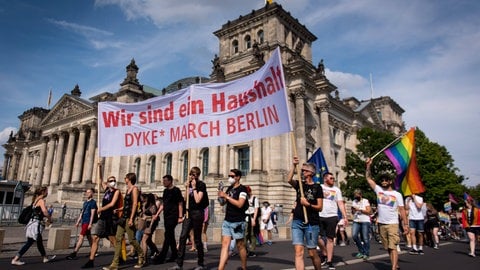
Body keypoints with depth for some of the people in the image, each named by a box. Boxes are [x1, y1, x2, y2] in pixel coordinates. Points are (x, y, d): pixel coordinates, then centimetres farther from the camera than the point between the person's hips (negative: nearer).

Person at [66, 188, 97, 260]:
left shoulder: (93, 202, -8)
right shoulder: (85, 202, 16)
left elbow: (92, 213, -14)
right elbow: (82, 213, 20)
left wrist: (90, 224, -18)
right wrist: (78, 221, 17)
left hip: (87, 222, -9)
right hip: (83, 221, 9)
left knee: (81, 237, -11)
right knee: (89, 237, 14)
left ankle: (74, 253, -12)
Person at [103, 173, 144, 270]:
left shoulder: (134, 189, -8)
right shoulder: (128, 190, 17)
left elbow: (135, 204, -15)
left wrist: (131, 218, -20)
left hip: (129, 217, -8)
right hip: (123, 216, 8)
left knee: (131, 239, -2)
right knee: (118, 239, 2)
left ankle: (141, 258, 18)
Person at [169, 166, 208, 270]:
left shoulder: (201, 185, -8)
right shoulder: (190, 184, 11)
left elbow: (198, 200, -18)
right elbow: (186, 199, 10)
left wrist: (194, 187, -16)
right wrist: (187, 188, -2)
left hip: (197, 213, -6)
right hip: (189, 213, 6)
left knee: (197, 239, 1)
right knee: (182, 237, 0)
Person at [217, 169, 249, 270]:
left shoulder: (242, 189, -9)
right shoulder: (229, 188, 12)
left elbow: (240, 204, -22)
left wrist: (226, 196, -20)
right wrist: (221, 195, -2)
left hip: (238, 222, -6)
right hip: (227, 221, 6)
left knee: (240, 246, 7)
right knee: (225, 245, -1)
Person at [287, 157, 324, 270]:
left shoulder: (317, 187, 1)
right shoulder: (300, 184, 10)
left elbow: (320, 207, -3)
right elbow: (289, 180, -13)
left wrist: (308, 204, -17)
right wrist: (294, 166, -18)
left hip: (311, 223, -2)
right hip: (297, 222, 3)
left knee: (312, 253, 7)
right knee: (299, 251, -8)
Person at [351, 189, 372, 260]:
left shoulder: (366, 201, 1)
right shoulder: (354, 202, 16)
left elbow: (369, 211, -6)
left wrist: (360, 209, -13)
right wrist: (353, 210, -2)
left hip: (365, 221, -4)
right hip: (356, 221, 4)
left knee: (365, 238, -5)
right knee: (354, 235, -11)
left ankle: (366, 254, 11)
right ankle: (361, 251, 8)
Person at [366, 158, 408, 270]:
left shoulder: (397, 194, 1)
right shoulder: (378, 190, 6)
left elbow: (402, 210, 1)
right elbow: (368, 178, 4)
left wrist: (405, 224, -4)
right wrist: (368, 165, -5)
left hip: (393, 224, -3)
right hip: (381, 224, 4)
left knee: (393, 247, -11)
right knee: (388, 248, 12)